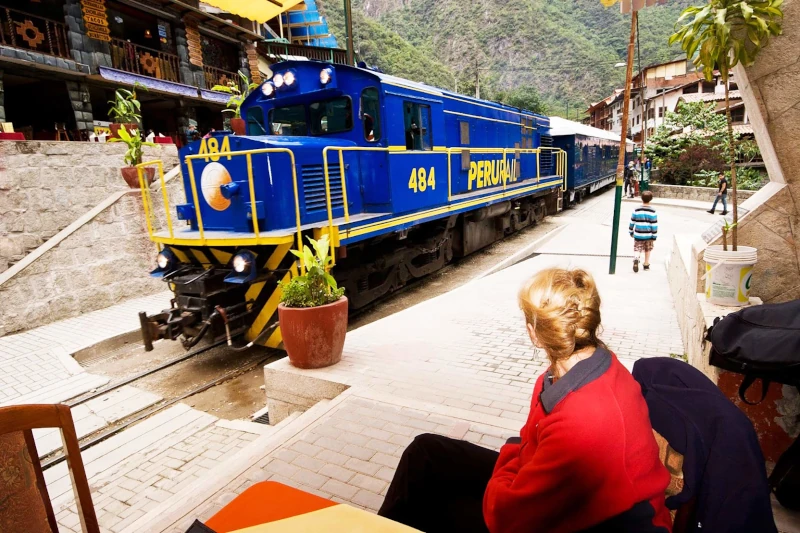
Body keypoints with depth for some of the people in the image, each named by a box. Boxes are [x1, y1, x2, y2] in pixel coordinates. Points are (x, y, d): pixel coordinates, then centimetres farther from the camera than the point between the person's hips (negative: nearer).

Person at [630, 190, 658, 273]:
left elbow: (632, 222, 3)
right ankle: (646, 265, 27)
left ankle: (636, 258, -27)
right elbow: (654, 225, -6)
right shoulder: (652, 211, -8)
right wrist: (654, 237, 0)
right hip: (648, 235, 0)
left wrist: (631, 232, 17)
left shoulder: (636, 210, -6)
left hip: (638, 235, 0)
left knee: (637, 250, 4)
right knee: (647, 250, 18)